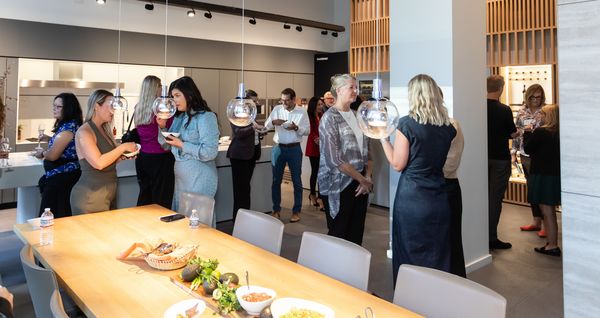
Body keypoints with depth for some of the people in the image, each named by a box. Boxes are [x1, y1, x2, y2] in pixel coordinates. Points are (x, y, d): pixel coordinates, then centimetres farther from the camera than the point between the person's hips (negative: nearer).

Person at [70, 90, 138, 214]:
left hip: (109, 193, 8)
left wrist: (123, 156, 2)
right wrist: (123, 147, -17)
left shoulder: (104, 130, 11)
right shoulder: (84, 131, -12)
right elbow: (98, 163, -24)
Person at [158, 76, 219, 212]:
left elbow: (210, 152, -22)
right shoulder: (179, 117, 12)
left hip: (199, 179, -7)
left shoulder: (206, 117, -12)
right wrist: (162, 127, 1)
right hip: (180, 177, 8)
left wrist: (182, 145, -17)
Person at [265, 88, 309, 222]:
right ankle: (276, 209, 20)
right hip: (278, 148, 2)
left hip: (294, 149, -2)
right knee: (276, 180, 7)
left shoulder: (302, 112, -2)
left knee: (296, 181, 4)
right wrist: (273, 122, -16)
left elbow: (307, 130, -3)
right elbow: (266, 125, 5)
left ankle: (296, 211, 15)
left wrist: (296, 127, -21)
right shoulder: (277, 109, 4)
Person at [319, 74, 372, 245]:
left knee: (356, 235, 11)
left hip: (360, 184, 6)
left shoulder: (357, 116, 12)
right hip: (339, 185, -6)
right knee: (339, 236, 3)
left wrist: (368, 177, 0)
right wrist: (362, 179, -11)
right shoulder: (330, 118, -9)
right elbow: (334, 159, -17)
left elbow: (366, 150, 15)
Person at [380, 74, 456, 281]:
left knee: (410, 256, 9)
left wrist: (383, 139, 1)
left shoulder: (407, 124, -12)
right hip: (439, 200, 5)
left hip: (411, 199, -4)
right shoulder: (448, 127, 3)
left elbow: (398, 164, -9)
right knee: (437, 256, 14)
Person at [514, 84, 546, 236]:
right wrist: (514, 153, 7)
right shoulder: (522, 112, 9)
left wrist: (532, 130, -20)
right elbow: (516, 133, 11)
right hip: (525, 155, 5)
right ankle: (536, 221, 24)